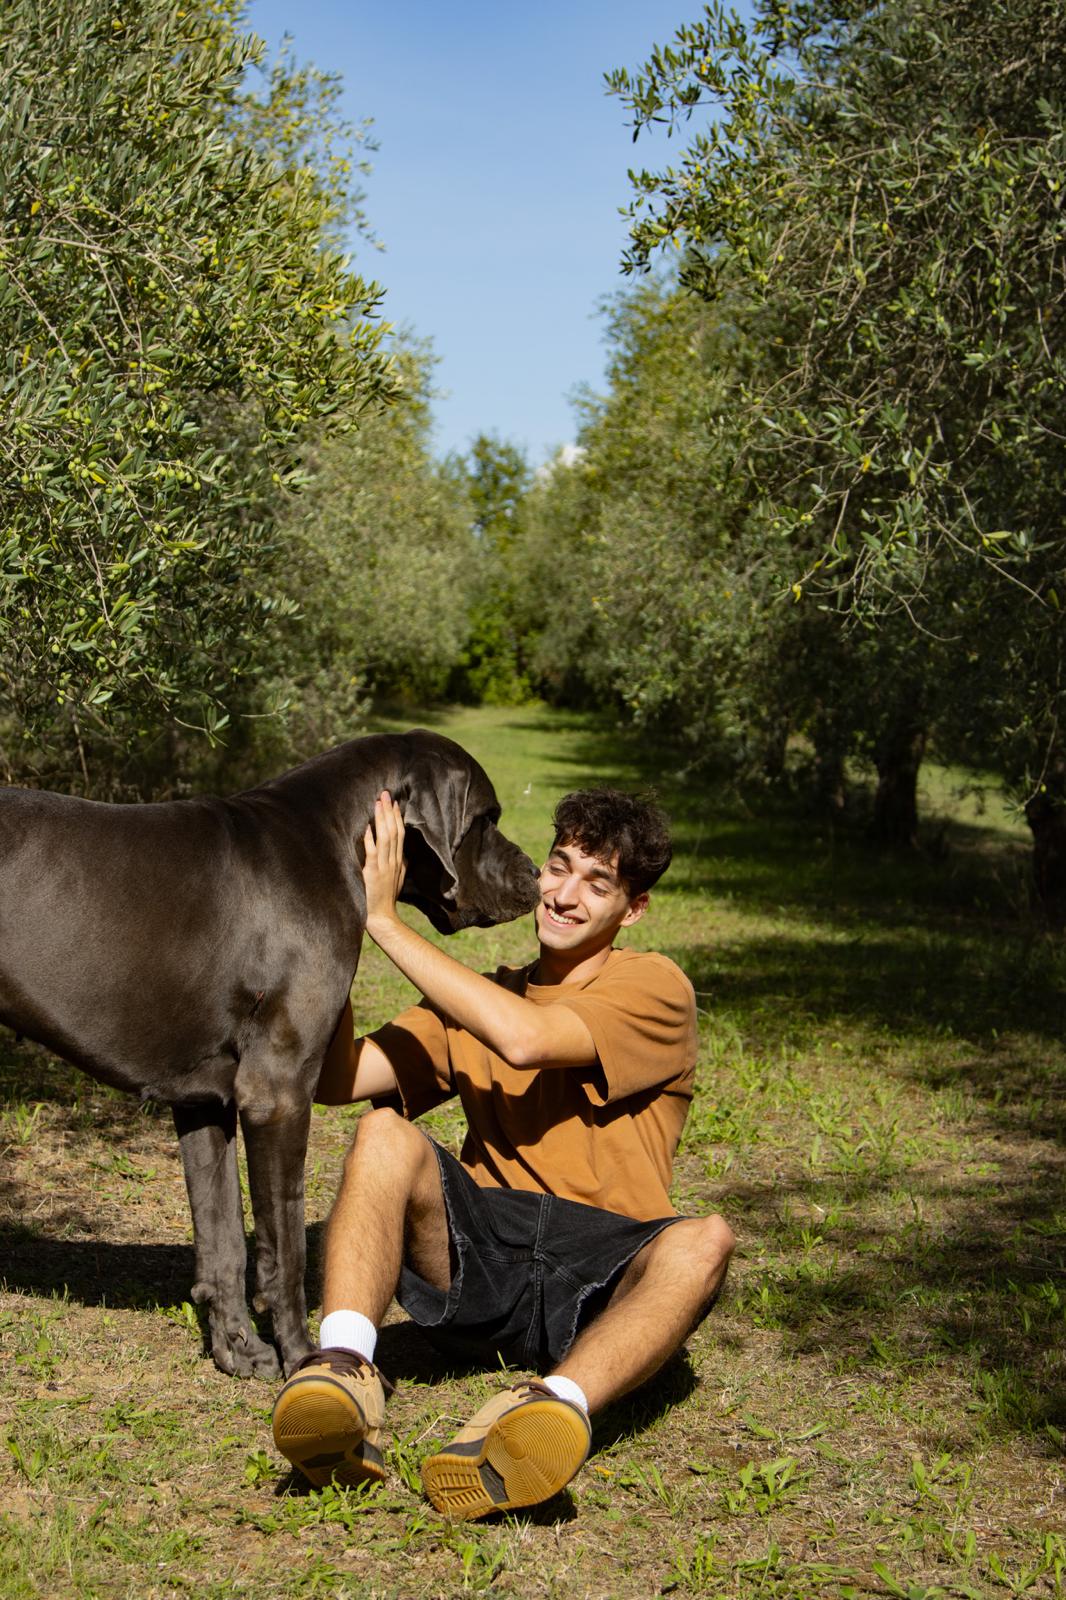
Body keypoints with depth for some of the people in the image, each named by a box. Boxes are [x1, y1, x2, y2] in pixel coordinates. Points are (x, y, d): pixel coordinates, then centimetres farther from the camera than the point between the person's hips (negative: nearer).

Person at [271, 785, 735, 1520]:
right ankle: (345, 1373, -44)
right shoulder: (477, 998, 17)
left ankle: (552, 1407, -59)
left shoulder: (654, 988, 1)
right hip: (475, 1263, 3)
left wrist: (385, 920, -13)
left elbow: (525, 1039, -18)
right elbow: (336, 1080, 5)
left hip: (600, 1288, -3)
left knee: (701, 1242, -34)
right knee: (388, 1134, -23)